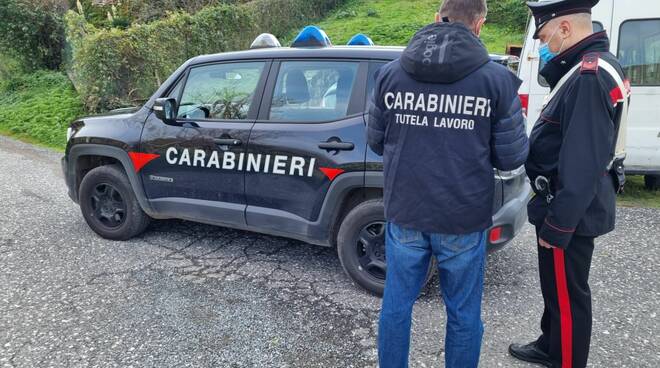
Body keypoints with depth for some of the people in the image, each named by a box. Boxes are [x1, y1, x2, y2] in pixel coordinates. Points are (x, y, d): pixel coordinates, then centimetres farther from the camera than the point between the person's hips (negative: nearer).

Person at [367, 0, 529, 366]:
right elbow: (512, 157, -4)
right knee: (463, 313, 16)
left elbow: (375, 140, 7)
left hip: (404, 213, 2)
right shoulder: (497, 79, -8)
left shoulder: (389, 73, -1)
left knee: (396, 305, 17)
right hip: (463, 219, -2)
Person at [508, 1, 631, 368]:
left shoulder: (590, 77, -23)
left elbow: (581, 164, -26)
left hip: (569, 213, -10)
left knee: (567, 293, 6)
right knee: (557, 286, 24)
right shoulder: (589, 68, 10)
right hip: (570, 206, 10)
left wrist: (557, 224, -23)